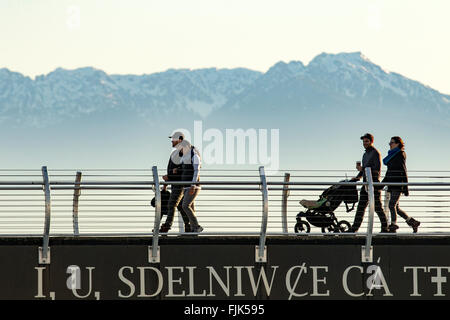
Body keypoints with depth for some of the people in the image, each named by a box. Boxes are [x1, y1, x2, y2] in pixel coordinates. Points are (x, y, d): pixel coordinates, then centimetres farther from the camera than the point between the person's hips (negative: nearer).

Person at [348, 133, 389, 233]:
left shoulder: (375, 153, -6)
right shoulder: (365, 154, 21)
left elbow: (377, 169, -16)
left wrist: (362, 169, -16)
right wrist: (357, 177, 17)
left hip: (374, 183, -9)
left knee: (377, 207, -7)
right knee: (361, 206, 5)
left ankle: (385, 228, -2)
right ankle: (354, 228, 4)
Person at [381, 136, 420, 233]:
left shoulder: (401, 154, -6)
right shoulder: (392, 155, 19)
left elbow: (403, 171, -11)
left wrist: (405, 187, -15)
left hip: (398, 183, -9)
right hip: (392, 184, 9)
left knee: (392, 205, -13)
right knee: (395, 207, 6)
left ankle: (393, 227, -12)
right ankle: (413, 222, 12)